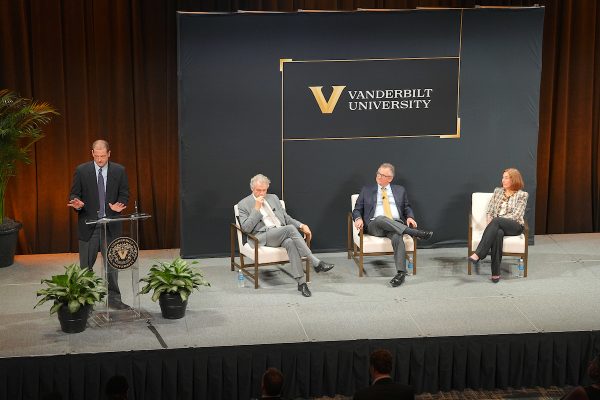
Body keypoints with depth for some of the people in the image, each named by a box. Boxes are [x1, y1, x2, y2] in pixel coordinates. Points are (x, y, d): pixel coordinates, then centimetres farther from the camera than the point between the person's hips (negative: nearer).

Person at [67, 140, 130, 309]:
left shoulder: (119, 171, 2)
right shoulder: (81, 171, -2)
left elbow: (125, 194, 5)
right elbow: (74, 194, 1)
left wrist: (119, 206, -15)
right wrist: (77, 204, -22)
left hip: (111, 224, 1)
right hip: (88, 224, -1)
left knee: (112, 263, 8)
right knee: (86, 265, 5)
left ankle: (113, 298, 18)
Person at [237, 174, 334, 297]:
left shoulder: (273, 198, 22)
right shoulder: (243, 204, 7)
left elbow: (286, 218, 22)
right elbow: (246, 228, -4)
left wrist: (301, 225, 4)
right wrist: (256, 208, -9)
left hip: (281, 233, 4)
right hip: (263, 236, -4)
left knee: (290, 242, -35)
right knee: (290, 228, -32)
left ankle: (301, 281, -37)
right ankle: (316, 262, -32)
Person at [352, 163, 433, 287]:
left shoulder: (400, 190, 22)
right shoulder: (367, 190, 18)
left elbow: (407, 208, 22)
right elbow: (357, 210, 15)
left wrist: (410, 217, -1)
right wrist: (358, 218, -8)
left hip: (397, 224, 1)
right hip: (374, 226, -1)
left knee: (397, 236, -36)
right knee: (381, 218, -38)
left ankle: (401, 273, -44)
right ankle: (416, 233, -40)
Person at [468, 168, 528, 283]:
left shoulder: (522, 195, 6)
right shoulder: (497, 191, 20)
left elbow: (516, 215, -5)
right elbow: (489, 210, 16)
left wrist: (493, 221, -13)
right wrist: (490, 222, -7)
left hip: (515, 226, -3)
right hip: (498, 225, 3)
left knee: (496, 221, -38)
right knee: (498, 233, -38)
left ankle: (478, 255, -47)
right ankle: (495, 272, -43)